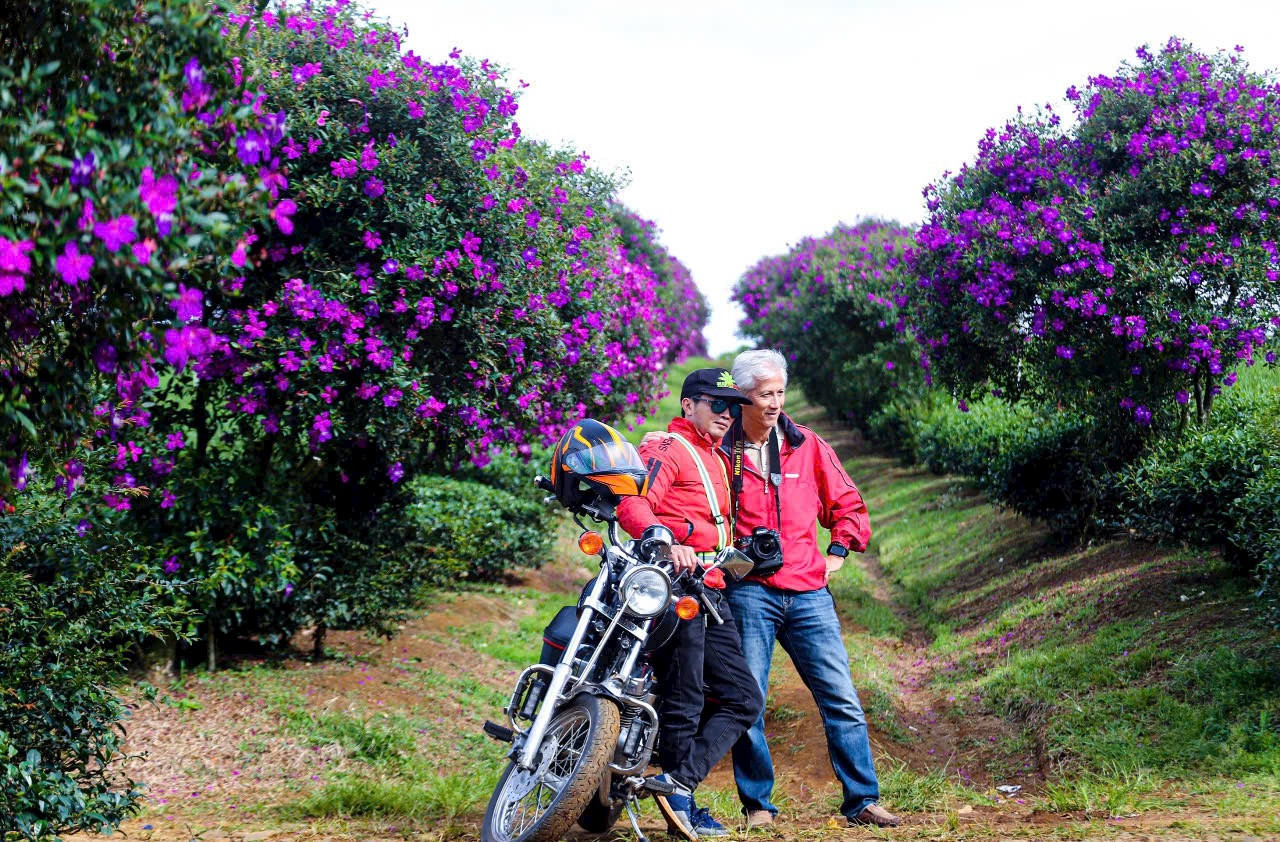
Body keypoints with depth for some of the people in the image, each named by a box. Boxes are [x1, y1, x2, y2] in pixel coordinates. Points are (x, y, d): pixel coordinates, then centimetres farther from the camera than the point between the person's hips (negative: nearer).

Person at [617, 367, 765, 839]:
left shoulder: (718, 460, 26)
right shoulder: (667, 449, -3)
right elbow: (632, 503, -20)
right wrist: (664, 541, -35)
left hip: (710, 593, 9)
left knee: (744, 700, 5)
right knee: (685, 702, -8)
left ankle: (680, 781, -1)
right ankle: (680, 801, 1)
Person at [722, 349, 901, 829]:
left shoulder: (808, 447, 10)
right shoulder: (720, 453, 3)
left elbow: (846, 502, 20)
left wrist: (838, 551, 9)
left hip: (808, 593, 2)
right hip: (749, 592, -2)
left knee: (841, 698, -1)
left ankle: (862, 800, 4)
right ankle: (757, 804, 10)